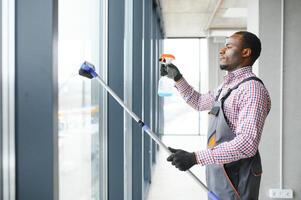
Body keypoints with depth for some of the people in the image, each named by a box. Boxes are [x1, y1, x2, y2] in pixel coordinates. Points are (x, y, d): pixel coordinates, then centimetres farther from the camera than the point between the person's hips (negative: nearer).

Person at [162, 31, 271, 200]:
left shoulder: (252, 88, -19)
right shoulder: (227, 85, 12)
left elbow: (247, 143, -28)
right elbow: (199, 102, 28)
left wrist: (195, 158, -31)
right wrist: (177, 78, 16)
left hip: (236, 178, -9)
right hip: (219, 173, 9)